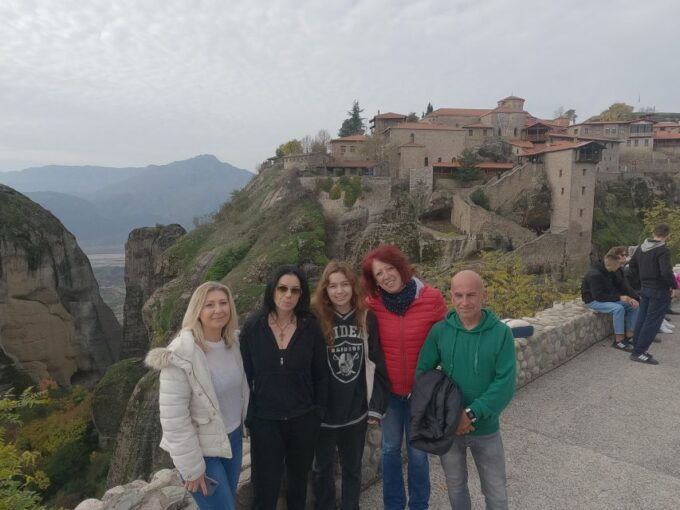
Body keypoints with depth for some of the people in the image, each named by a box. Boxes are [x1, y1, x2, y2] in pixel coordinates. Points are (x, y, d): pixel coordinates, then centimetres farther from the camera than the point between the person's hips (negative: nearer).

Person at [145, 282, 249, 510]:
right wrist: (192, 467, -17)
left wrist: (244, 424, 14)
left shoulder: (233, 342, -3)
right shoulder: (181, 356, -24)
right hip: (201, 448, -6)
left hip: (233, 438, 7)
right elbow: (173, 418, -22)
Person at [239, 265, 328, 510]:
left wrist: (318, 412, -1)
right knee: (266, 488, 8)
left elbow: (321, 375, 1)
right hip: (264, 421, -1)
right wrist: (248, 416, -3)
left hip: (303, 420, 1)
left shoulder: (311, 328, -6)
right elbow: (245, 376, -2)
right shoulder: (252, 328, -8)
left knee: (299, 480, 20)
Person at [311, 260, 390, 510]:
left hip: (357, 410, 2)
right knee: (323, 468, 18)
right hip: (323, 411, -1)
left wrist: (377, 406, -2)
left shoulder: (367, 318, -4)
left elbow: (377, 364, -1)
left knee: (352, 468, 19)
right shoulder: (315, 319, -11)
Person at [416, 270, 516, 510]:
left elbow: (505, 384, -17)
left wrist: (472, 414, -23)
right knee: (455, 486, 21)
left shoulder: (501, 333, -15)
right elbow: (422, 372, -7)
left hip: (486, 428, -1)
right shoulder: (439, 331, -11)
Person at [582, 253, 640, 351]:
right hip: (593, 300, -9)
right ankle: (618, 341, -21)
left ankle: (629, 337, 2)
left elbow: (622, 286, 4)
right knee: (618, 308, -31)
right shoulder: (595, 274, -27)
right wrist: (619, 297, -26)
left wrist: (631, 297, -13)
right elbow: (599, 296, -27)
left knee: (634, 306, -3)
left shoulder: (613, 272, 0)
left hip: (609, 298, 9)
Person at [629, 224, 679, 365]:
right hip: (659, 291, -8)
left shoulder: (641, 248, 7)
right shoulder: (663, 250, -19)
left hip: (645, 288, 8)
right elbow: (666, 272, -26)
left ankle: (638, 349, 21)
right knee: (652, 322, -2)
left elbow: (632, 265, 17)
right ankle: (638, 352, -2)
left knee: (642, 319, 14)